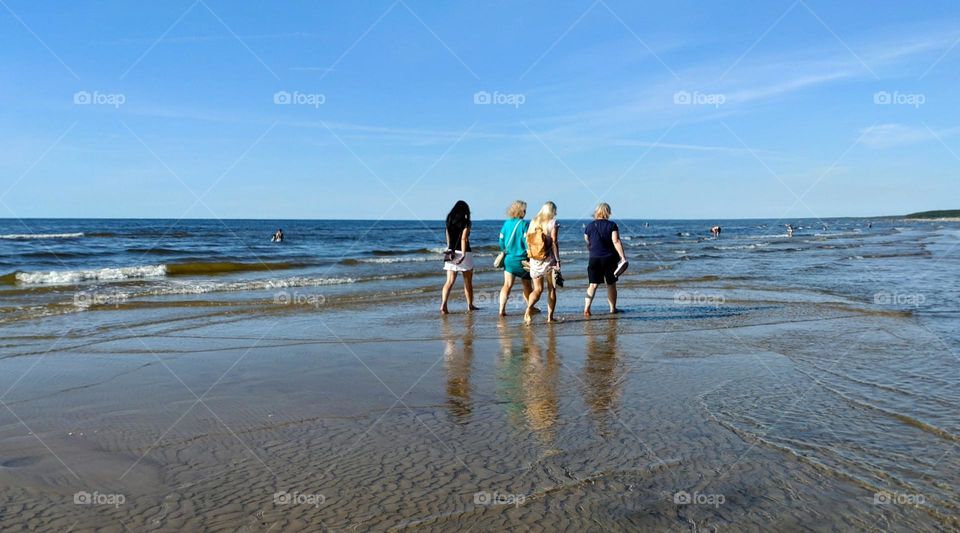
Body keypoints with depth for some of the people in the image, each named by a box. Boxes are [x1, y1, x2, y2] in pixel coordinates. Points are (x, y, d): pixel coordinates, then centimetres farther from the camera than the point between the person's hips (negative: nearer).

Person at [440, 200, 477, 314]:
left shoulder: (449, 221, 7)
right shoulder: (466, 222, -8)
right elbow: (463, 239, -17)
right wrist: (463, 255, -22)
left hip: (451, 252, 4)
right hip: (463, 252, -4)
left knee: (450, 281, -1)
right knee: (468, 281, 12)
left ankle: (443, 304, -20)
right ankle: (470, 305, 24)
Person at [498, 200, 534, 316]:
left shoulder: (506, 223, 3)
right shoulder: (524, 224, -11)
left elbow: (501, 241, 7)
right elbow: (527, 242, -13)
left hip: (508, 259, 3)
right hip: (522, 259, -3)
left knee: (507, 285, -1)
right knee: (527, 285, 15)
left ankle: (502, 309, -15)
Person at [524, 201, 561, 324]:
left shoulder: (533, 222, 8)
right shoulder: (552, 223, -5)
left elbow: (528, 241, 7)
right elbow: (554, 242, -12)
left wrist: (529, 260, 14)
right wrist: (557, 260, -9)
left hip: (535, 259, 3)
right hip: (549, 259, -3)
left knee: (537, 289, 8)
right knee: (551, 289, 9)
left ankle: (529, 307, -19)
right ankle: (550, 317, 10)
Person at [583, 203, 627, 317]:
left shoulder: (589, 226, 4)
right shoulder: (612, 225, -6)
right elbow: (616, 242, -15)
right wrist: (623, 257, -16)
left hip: (594, 259, 2)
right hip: (609, 258, -2)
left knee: (593, 284, 4)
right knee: (611, 285, 12)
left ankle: (587, 308, -10)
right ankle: (613, 308, 21)